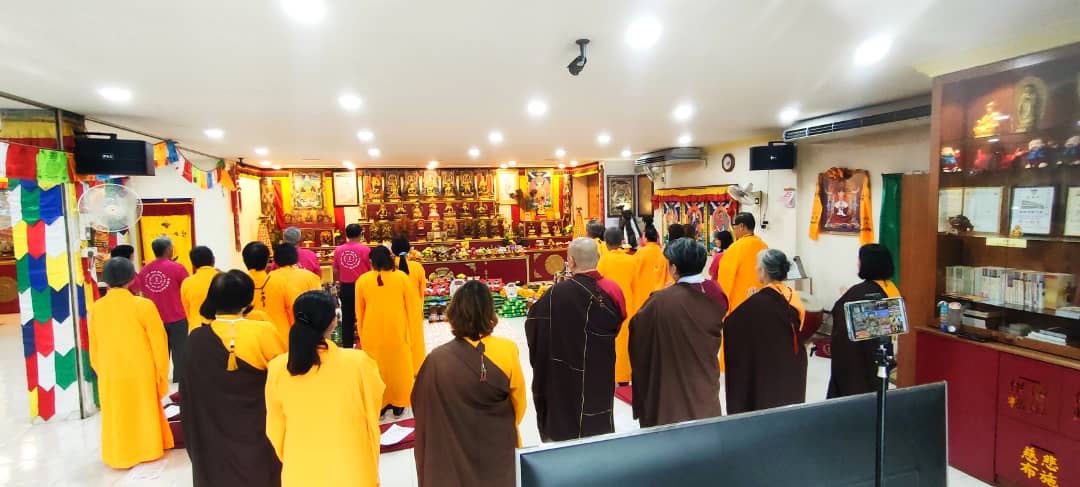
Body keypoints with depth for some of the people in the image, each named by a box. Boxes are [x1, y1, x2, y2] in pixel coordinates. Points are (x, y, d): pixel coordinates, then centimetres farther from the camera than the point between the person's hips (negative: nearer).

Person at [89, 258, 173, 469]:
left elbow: (94, 347, 7)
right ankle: (147, 449, 29)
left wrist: (101, 372, 22)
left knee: (117, 418, 18)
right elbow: (159, 344, -9)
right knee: (144, 415, 15)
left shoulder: (96, 308, -5)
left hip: (110, 376, 3)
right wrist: (162, 376, 2)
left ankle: (120, 456, 31)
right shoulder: (144, 305, -14)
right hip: (141, 375, -2)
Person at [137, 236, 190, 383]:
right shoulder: (177, 268, -12)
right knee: (179, 352, 4)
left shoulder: (144, 270, 1)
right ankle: (179, 381, 7)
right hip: (177, 318, -4)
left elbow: (143, 294, 12)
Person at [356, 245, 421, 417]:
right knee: (398, 365, 13)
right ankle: (398, 404, 22)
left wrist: (361, 334, 20)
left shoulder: (362, 280, -4)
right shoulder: (402, 277, -7)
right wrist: (408, 329, 12)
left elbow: (359, 311, 6)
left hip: (372, 333, 1)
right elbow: (412, 306, -2)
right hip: (397, 331, -1)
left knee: (376, 367, 14)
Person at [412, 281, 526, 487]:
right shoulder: (507, 350, -18)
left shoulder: (437, 359, -20)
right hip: (500, 449, 1)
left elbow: (423, 409, -6)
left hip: (454, 453, 0)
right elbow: (519, 404, -4)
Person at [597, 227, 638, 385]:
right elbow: (635, 287, 6)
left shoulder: (604, 259, -11)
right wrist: (633, 307, 17)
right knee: (624, 340, 13)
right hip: (626, 305, 3)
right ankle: (623, 375, 20)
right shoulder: (632, 260, -1)